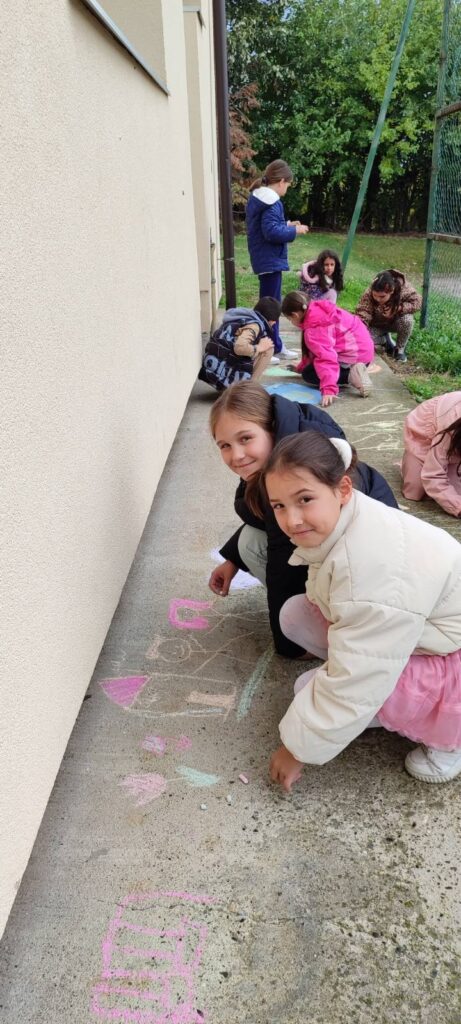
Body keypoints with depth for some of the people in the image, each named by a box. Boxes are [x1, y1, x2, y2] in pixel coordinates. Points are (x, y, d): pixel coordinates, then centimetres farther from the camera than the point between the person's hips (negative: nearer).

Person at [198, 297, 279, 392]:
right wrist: (259, 348, -11)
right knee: (268, 348, 1)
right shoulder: (254, 325, -12)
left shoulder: (242, 317, 14)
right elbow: (240, 347, -28)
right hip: (226, 378, -9)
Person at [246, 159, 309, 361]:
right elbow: (272, 232, -25)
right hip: (270, 260, -10)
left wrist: (286, 225, 14)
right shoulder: (271, 202, -17)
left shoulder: (257, 197, 13)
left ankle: (275, 345, 25)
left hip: (264, 259, 10)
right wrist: (295, 231, -13)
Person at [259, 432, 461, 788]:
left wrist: (297, 750, -19)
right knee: (294, 615, -2)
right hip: (417, 633, 8)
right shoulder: (336, 521, -10)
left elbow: (351, 689, -30)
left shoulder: (372, 564, -36)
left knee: (313, 689, -20)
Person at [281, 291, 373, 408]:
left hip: (353, 355, -10)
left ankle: (350, 375, -13)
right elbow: (317, 349, 20)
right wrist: (301, 367, 30)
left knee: (309, 374, 2)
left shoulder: (315, 327, -23)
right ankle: (352, 372, 8)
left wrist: (329, 389, -44)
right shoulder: (318, 309, 7)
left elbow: (326, 356, -36)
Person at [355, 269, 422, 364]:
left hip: (395, 322, -1)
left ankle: (400, 349, -6)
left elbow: (417, 302, -23)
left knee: (407, 319, -34)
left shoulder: (404, 288, -32)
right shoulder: (368, 294, -33)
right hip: (377, 325, 1)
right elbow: (362, 313, -36)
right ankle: (387, 340, 10)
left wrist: (398, 308, -35)